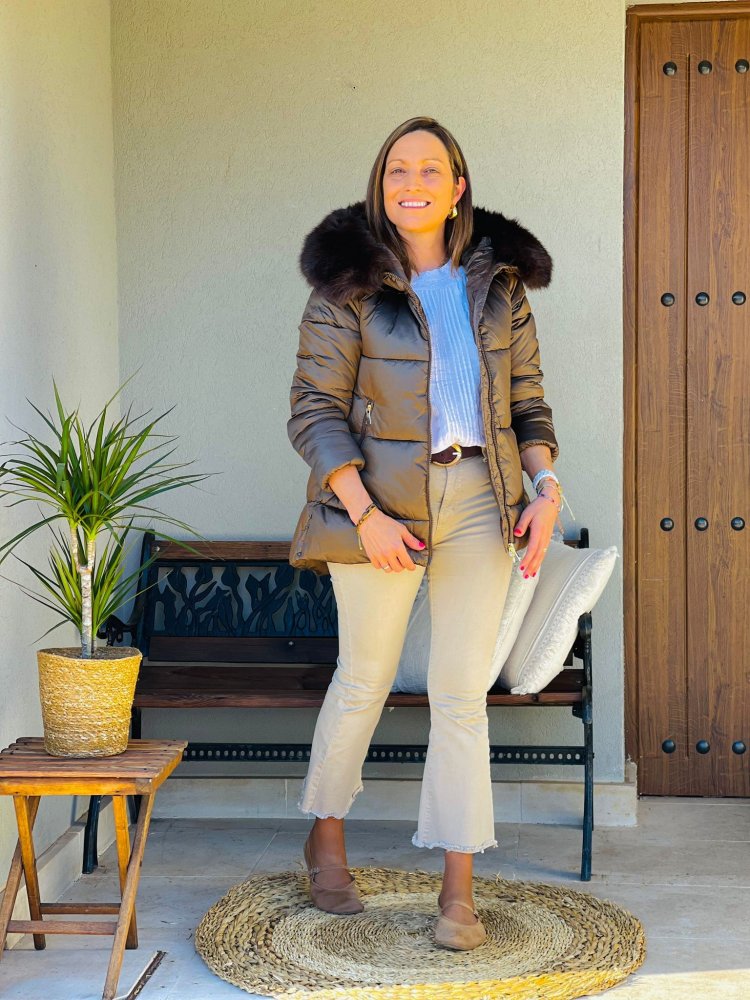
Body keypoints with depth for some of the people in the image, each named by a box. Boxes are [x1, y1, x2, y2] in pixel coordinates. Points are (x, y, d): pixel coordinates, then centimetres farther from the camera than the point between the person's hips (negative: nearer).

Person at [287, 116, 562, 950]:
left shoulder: (498, 280, 7)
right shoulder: (348, 284, -4)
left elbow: (527, 396, 11)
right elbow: (314, 411, -8)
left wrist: (547, 487, -4)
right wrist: (365, 515, -16)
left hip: (478, 502, 3)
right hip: (381, 499, -2)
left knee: (462, 692, 2)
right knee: (364, 682, 10)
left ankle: (459, 890, 9)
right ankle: (326, 840, 34)